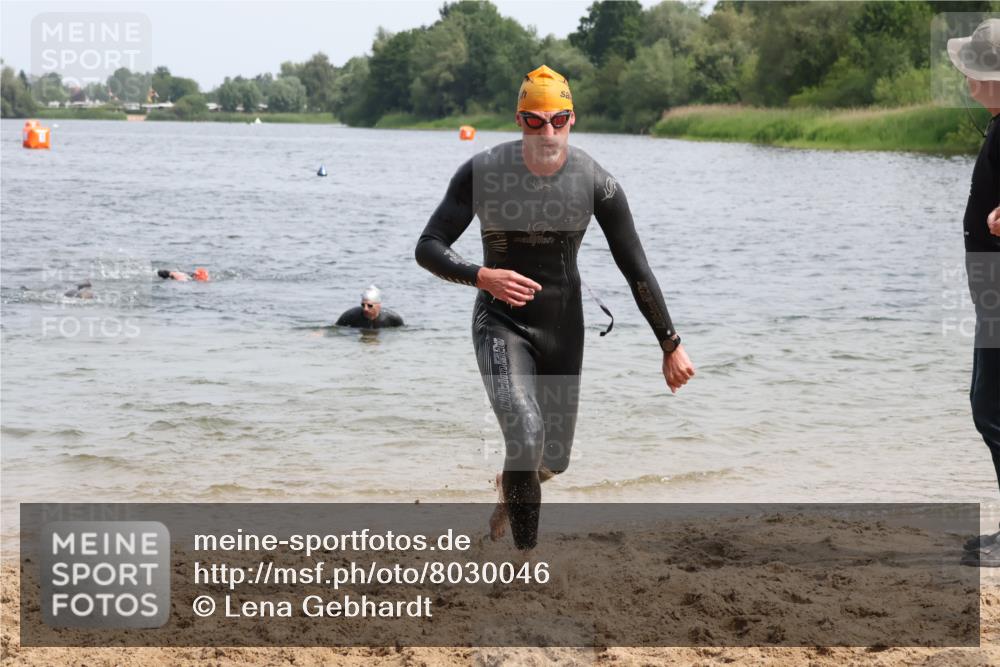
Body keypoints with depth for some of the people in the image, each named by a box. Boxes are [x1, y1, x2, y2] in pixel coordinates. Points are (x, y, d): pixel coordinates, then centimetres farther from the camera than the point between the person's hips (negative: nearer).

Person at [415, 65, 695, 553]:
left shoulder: (596, 182, -13)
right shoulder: (483, 172, -16)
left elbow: (636, 270, -5)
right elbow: (428, 248, -12)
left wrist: (671, 346, -3)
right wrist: (480, 276, -32)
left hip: (563, 328, 3)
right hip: (501, 324, -3)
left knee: (554, 459, 13)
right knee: (526, 437, -25)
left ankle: (509, 488, 51)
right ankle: (527, 557, -12)